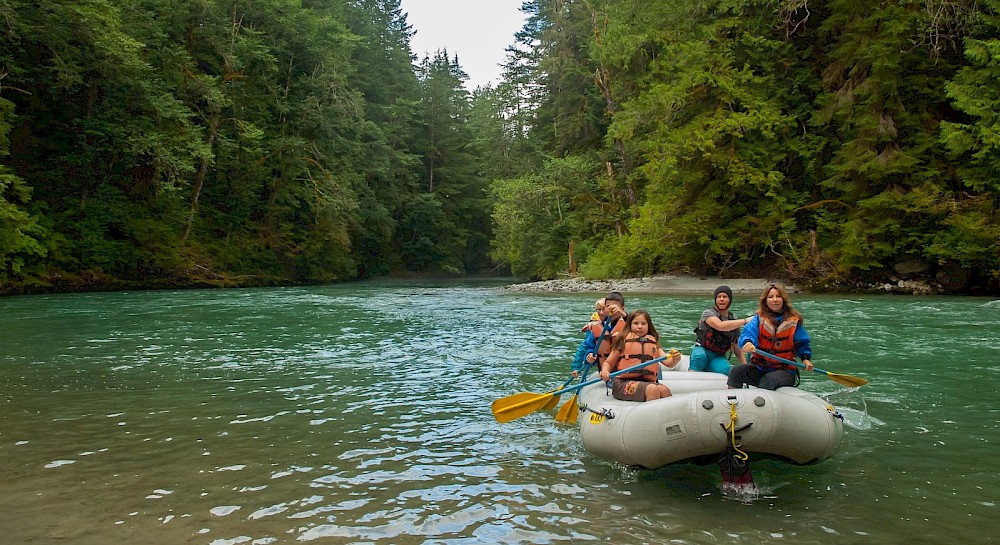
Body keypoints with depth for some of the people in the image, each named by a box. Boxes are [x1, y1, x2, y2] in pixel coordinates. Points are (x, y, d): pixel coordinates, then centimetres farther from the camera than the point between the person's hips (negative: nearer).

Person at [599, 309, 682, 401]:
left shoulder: (654, 344, 17)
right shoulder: (623, 342, 7)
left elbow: (668, 362, 5)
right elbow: (608, 363, 9)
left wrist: (675, 360, -19)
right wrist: (605, 371, -14)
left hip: (647, 382, 4)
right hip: (624, 383, -4)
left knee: (665, 390, -27)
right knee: (652, 389, -30)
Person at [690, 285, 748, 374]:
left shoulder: (734, 321, 7)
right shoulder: (708, 313, -9)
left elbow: (737, 347, 12)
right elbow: (720, 326, -32)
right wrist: (745, 321, -28)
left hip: (718, 357, 4)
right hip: (702, 350, -4)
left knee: (724, 370, -31)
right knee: (699, 356, -39)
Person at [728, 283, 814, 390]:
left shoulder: (794, 321, 0)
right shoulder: (758, 319, -1)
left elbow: (802, 344, 10)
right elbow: (748, 333, -18)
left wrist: (806, 358, -9)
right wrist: (747, 343, -41)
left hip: (784, 371, -2)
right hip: (759, 368, 2)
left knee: (769, 379, -33)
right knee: (736, 371, -22)